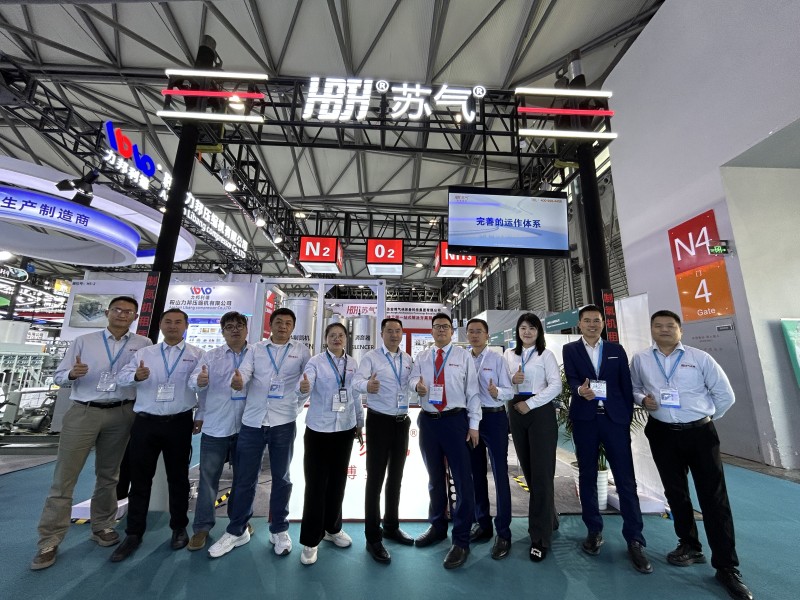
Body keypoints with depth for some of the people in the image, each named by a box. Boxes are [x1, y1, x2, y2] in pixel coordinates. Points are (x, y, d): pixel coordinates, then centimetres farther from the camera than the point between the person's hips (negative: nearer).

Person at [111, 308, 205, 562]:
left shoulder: (197, 355, 0)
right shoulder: (143, 353, 9)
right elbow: (121, 376, -3)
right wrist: (136, 376, -23)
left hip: (179, 423, -1)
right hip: (145, 422, 2)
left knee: (178, 477, 11)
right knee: (140, 478, 9)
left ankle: (179, 528, 28)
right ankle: (133, 534, 27)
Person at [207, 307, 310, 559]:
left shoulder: (301, 351, 1)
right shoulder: (256, 349, 5)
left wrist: (297, 405, 4)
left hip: (284, 423, -1)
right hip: (252, 422, 1)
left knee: (281, 478, 13)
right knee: (244, 478, 12)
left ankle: (279, 530, 31)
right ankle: (237, 530, 33)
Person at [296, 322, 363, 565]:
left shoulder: (353, 363, 2)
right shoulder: (316, 362, -9)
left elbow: (356, 395, 9)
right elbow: (305, 388, -25)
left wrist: (359, 423, 14)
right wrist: (303, 388, -48)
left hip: (345, 429, 4)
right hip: (319, 429, -4)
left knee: (338, 481, 17)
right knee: (316, 484, 3)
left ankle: (332, 528, 39)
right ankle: (310, 541, 23)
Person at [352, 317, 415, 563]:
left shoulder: (408, 359, 7)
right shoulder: (371, 357, -10)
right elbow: (356, 381, -24)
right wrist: (367, 385, -45)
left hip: (402, 421, 6)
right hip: (379, 421, -5)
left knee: (396, 477, 19)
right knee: (375, 478, 4)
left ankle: (391, 526, 38)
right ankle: (373, 537, 21)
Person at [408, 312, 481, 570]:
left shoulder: (463, 356, 0)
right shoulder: (422, 357, 9)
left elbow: (472, 391, -2)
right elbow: (412, 378, 2)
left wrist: (473, 424, -6)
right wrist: (417, 384, -23)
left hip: (455, 420, -3)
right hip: (428, 421, 4)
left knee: (462, 478, 0)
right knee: (434, 477, 19)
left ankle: (461, 541, 17)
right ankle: (437, 527, 38)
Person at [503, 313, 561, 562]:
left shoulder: (546, 355, -2)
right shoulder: (509, 354, 8)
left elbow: (555, 386, -10)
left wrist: (530, 404, -14)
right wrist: (512, 380, -13)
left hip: (541, 413, -4)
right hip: (516, 413, 4)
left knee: (541, 473, -2)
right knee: (528, 471, 13)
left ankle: (540, 536, 10)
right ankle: (549, 518, 35)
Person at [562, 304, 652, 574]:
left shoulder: (616, 350, 9)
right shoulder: (570, 349, 4)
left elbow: (626, 385, 8)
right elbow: (571, 379, -8)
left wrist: (627, 417, 4)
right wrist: (580, 390, -29)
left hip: (615, 418, 1)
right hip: (584, 419, 0)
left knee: (626, 479, 1)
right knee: (587, 476, 10)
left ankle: (634, 540, 14)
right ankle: (594, 530, 25)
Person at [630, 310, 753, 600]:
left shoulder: (699, 358, -5)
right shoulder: (640, 359, -1)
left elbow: (725, 395, 2)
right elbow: (633, 388, 10)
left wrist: (705, 419, 5)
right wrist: (643, 399, -11)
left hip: (700, 433, -2)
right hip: (662, 434, 2)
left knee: (714, 498, 2)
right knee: (675, 493, 16)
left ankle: (727, 567, 18)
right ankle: (690, 546, 37)